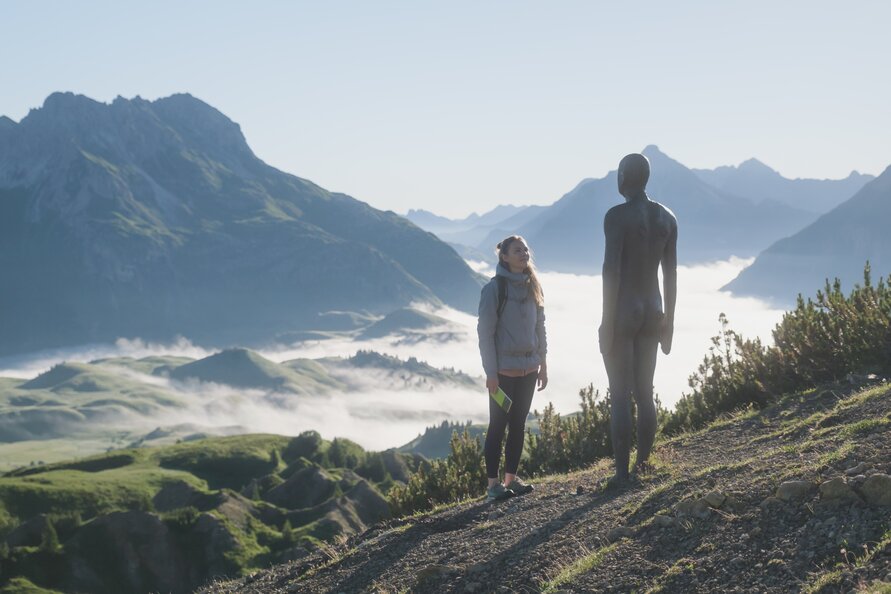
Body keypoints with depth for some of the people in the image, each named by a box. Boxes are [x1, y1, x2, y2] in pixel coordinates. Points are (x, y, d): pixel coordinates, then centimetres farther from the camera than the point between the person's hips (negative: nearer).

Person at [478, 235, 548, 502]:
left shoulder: (533, 288, 8)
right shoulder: (494, 289, -10)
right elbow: (485, 332, -11)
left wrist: (543, 365, 12)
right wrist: (491, 372, -14)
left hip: (528, 369, 6)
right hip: (504, 370, -6)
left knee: (518, 425, 9)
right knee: (498, 425, -1)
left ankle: (511, 478, 17)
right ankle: (493, 484, 4)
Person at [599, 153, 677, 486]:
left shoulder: (617, 215, -14)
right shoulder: (667, 218, 7)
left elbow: (611, 270, -18)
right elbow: (671, 273, 10)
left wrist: (606, 323, -15)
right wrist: (668, 321, 16)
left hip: (622, 311, -6)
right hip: (652, 311, 7)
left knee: (620, 395, -3)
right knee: (644, 391, 13)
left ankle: (622, 471, -2)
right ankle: (643, 464, 15)